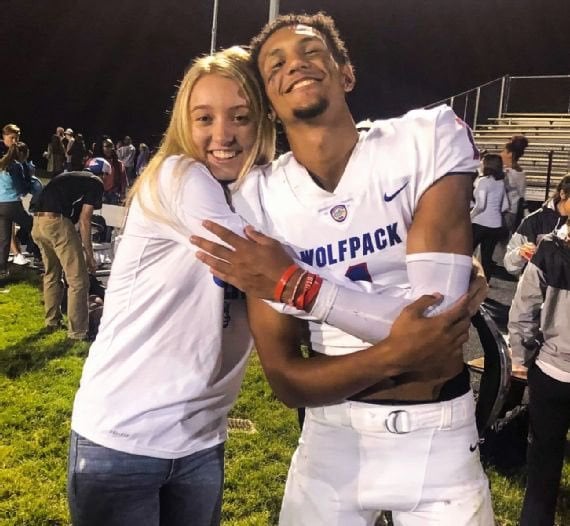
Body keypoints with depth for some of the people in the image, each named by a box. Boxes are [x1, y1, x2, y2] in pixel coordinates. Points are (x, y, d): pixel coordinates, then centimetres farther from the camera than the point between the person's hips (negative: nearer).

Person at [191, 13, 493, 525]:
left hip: (437, 440, -1)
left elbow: (437, 321, -23)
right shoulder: (257, 199, -10)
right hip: (332, 437, 2)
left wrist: (290, 284, -23)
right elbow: (288, 380, -11)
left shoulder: (430, 139, -15)